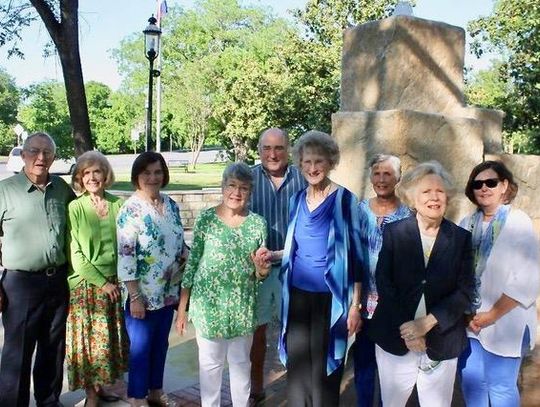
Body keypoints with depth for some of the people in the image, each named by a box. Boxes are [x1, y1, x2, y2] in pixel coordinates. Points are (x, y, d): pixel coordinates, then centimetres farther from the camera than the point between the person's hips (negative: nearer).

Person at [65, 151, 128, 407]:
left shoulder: (118, 205, 0)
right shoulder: (75, 208, -9)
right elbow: (75, 255, -10)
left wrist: (121, 280, -2)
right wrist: (102, 282, -12)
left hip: (115, 283, 3)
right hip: (86, 285, -3)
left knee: (111, 337, 12)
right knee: (89, 339, 6)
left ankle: (99, 386, 30)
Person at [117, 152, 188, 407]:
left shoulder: (171, 205, 5)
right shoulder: (131, 210, -16)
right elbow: (125, 256, -18)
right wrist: (135, 297, -19)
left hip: (169, 292, 6)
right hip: (143, 294, -6)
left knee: (161, 344, 19)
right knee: (140, 347, 8)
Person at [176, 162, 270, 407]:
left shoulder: (258, 223, -2)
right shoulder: (206, 219, -7)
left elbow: (259, 275, 5)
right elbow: (192, 262, -3)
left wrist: (262, 270, -19)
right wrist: (182, 307, -1)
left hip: (243, 307, 2)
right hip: (208, 304, -2)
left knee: (241, 362, 17)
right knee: (210, 363, 13)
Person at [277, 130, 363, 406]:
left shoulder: (345, 199, -9)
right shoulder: (297, 200, 6)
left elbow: (354, 254, -8)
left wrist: (355, 305, -9)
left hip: (330, 297, -4)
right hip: (298, 294, 5)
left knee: (323, 369, 5)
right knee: (297, 365, 12)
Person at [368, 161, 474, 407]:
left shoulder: (461, 238, 0)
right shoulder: (393, 232, -2)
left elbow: (464, 292, -3)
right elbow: (383, 283, -5)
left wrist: (427, 323, -15)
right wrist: (406, 330, -12)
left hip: (441, 343, 0)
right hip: (395, 339, 0)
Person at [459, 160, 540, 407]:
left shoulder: (519, 223, -8)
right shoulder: (467, 225, 4)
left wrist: (492, 315, -15)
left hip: (503, 323, -4)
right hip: (468, 321, 4)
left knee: (501, 387, 5)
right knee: (470, 382, 12)